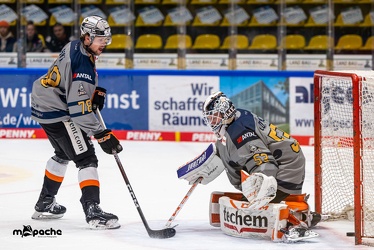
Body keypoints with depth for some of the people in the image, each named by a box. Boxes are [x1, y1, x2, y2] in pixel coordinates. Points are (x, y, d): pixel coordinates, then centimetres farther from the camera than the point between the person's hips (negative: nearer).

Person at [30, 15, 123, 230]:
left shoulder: (76, 48, 3)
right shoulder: (81, 64, -27)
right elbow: (79, 109, -29)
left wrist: (96, 92, 7)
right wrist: (101, 134, -27)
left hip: (44, 106, 11)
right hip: (57, 112, -11)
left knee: (63, 154, 28)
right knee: (86, 159, -12)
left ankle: (45, 204, 39)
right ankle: (93, 211, -20)